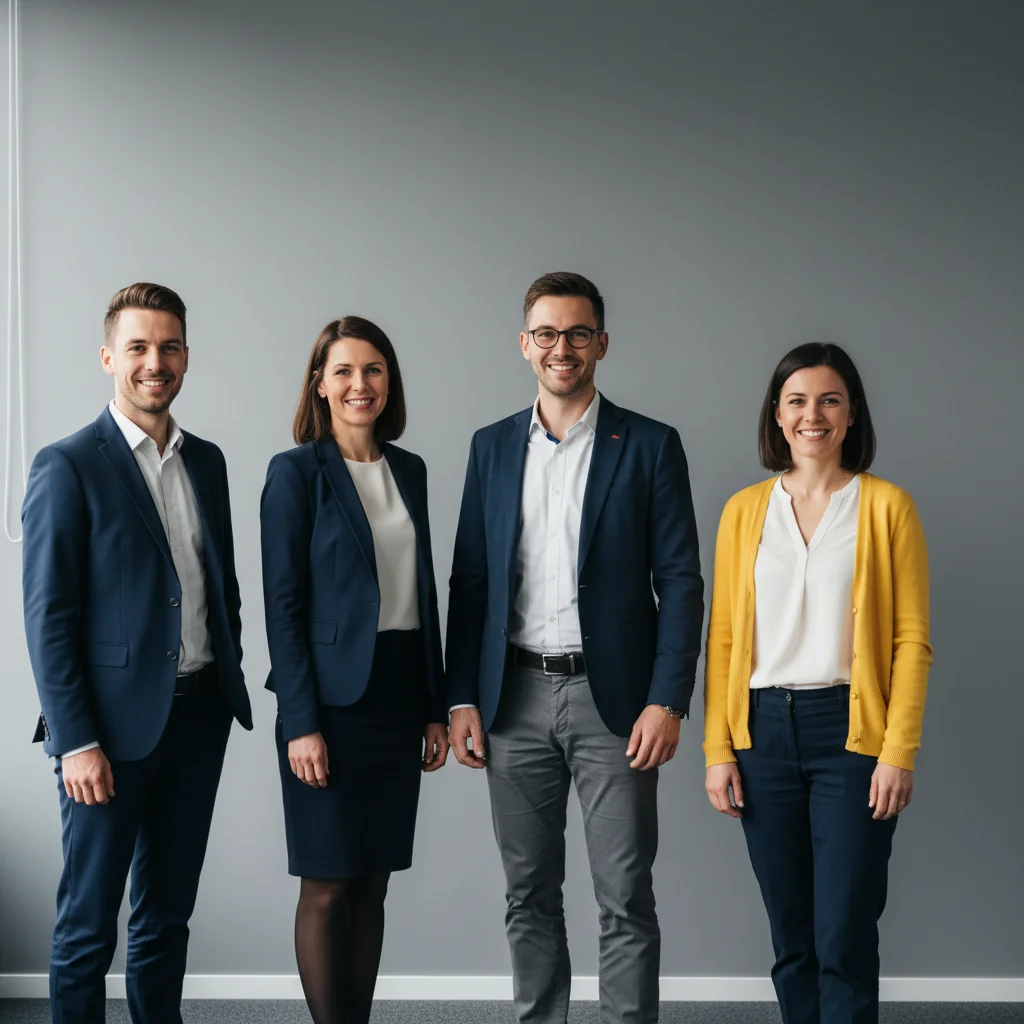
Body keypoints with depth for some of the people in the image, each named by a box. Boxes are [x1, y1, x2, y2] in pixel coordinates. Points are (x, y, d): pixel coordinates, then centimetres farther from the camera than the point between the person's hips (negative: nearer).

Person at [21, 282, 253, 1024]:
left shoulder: (207, 461, 10)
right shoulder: (68, 467, -9)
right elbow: (47, 615, -12)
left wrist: (230, 682, 10)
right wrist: (75, 741, -15)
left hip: (199, 716, 6)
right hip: (114, 722, -6)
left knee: (169, 914, 15)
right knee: (88, 927, 4)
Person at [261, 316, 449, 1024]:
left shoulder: (409, 469, 12)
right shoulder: (296, 471, -5)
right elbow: (283, 603, -9)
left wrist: (436, 707, 12)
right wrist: (301, 722, -15)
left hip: (399, 693, 6)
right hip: (333, 697, -5)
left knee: (373, 883, 10)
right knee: (328, 888, 0)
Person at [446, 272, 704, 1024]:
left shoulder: (650, 447, 0)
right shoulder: (493, 447, 9)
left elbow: (680, 583, -3)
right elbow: (470, 581, 9)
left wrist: (668, 701, -12)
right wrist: (463, 697, 2)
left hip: (613, 698, -3)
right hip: (516, 698, 3)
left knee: (626, 899, 1)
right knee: (529, 895, 12)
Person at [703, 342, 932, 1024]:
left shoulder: (887, 506, 1)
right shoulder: (744, 511, 9)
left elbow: (911, 640, -2)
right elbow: (724, 638, 8)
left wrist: (899, 752, -10)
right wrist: (719, 749, 2)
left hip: (851, 730, -3)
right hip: (763, 730, 3)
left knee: (845, 938, -5)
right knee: (790, 936, 10)